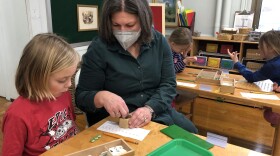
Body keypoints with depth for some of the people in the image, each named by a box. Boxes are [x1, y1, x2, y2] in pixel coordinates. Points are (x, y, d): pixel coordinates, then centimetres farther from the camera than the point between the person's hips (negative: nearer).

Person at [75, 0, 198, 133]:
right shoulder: (98, 49, -13)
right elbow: (81, 96, -8)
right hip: (113, 121, -3)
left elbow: (168, 84, -2)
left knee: (189, 132, -6)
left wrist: (150, 109, -20)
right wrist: (101, 97, -31)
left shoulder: (159, 41, -2)